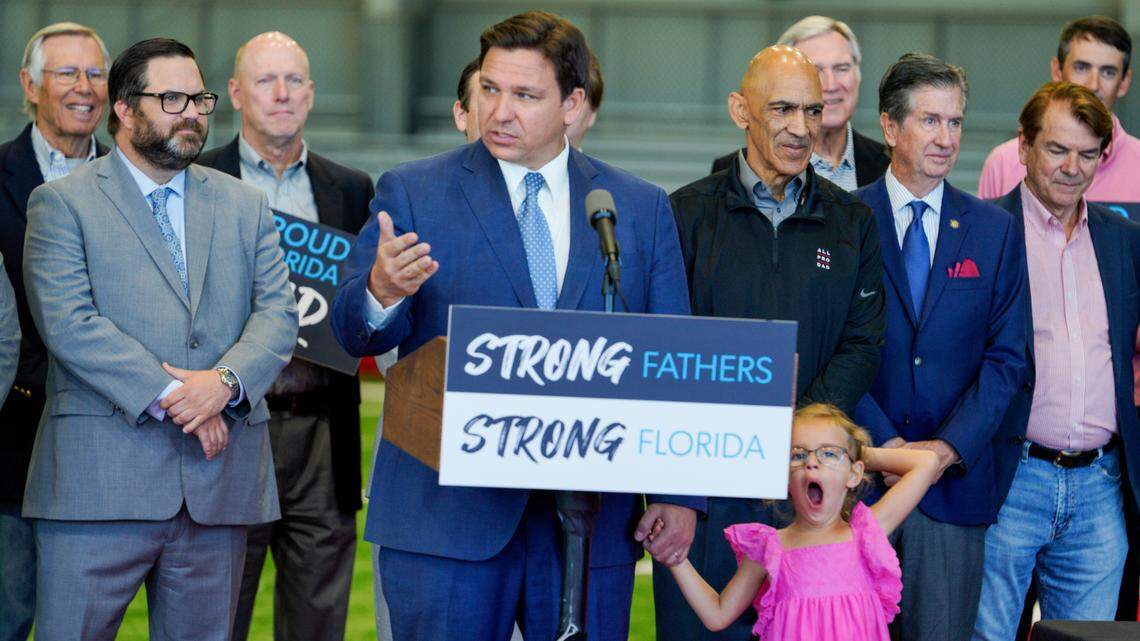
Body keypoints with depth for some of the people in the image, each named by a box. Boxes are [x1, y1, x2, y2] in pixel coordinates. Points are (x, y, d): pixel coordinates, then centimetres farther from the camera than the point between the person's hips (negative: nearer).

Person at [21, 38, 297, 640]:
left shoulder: (244, 205, 17)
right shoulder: (61, 202, 3)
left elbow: (277, 314, 8)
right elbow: (68, 322, -9)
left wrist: (226, 380, -13)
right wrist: (168, 399, -16)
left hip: (219, 478, 4)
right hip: (100, 477, -4)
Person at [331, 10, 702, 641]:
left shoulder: (642, 209, 9)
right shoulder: (413, 193, 3)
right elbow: (355, 332, -4)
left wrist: (680, 494, -1)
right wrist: (381, 292, -27)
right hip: (447, 516, -2)